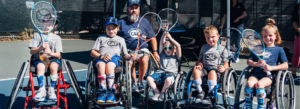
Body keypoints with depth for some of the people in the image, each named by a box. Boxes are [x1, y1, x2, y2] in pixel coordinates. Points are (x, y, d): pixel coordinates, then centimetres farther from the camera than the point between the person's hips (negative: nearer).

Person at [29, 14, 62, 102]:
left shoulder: (57, 38, 14)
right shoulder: (37, 35, 13)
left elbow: (58, 54, 3)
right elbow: (31, 52, 4)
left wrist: (51, 53, -20)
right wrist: (40, 48, -16)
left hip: (53, 58, 0)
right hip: (39, 59, 0)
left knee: (53, 67, -35)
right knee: (40, 66, -36)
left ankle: (51, 90, -28)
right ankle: (41, 91, -40)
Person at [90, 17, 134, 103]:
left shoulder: (121, 39, 33)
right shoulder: (101, 38, 30)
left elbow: (125, 55, 25)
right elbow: (92, 52, 16)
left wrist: (131, 56, 1)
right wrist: (101, 56, -3)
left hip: (115, 58, 0)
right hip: (101, 59, 1)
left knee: (109, 65, -38)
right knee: (101, 65, -38)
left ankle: (111, 93, -36)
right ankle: (103, 92, -40)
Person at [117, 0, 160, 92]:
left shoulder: (145, 22, 11)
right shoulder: (121, 22, 4)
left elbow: (152, 37, 17)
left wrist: (155, 52, 8)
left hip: (142, 50, 2)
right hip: (127, 50, -1)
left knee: (144, 60, -32)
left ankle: (140, 81, -10)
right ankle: (134, 82, -15)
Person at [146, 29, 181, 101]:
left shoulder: (176, 57, 18)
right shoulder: (162, 55, 28)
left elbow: (178, 46, 5)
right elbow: (161, 43, 21)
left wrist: (170, 37, 11)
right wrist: (164, 34, 13)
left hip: (170, 73, -3)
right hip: (159, 72, 3)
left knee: (168, 79, -40)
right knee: (149, 78, -26)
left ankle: (162, 92, -15)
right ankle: (157, 92, -14)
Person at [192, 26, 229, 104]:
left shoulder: (222, 49, 10)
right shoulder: (204, 48, 20)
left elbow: (226, 63, 6)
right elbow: (200, 60, 22)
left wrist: (224, 68, -18)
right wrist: (199, 65, -2)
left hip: (215, 69, -3)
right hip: (205, 68, 3)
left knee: (212, 73, -40)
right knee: (195, 70, -31)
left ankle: (210, 95, -28)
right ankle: (200, 92, -17)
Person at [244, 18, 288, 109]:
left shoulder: (278, 50, 13)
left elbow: (285, 65, 3)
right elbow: (248, 61, 15)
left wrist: (271, 67, -12)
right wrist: (256, 63, -8)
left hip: (269, 75, -3)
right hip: (256, 74, 3)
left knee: (259, 84, -34)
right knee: (249, 83, -30)